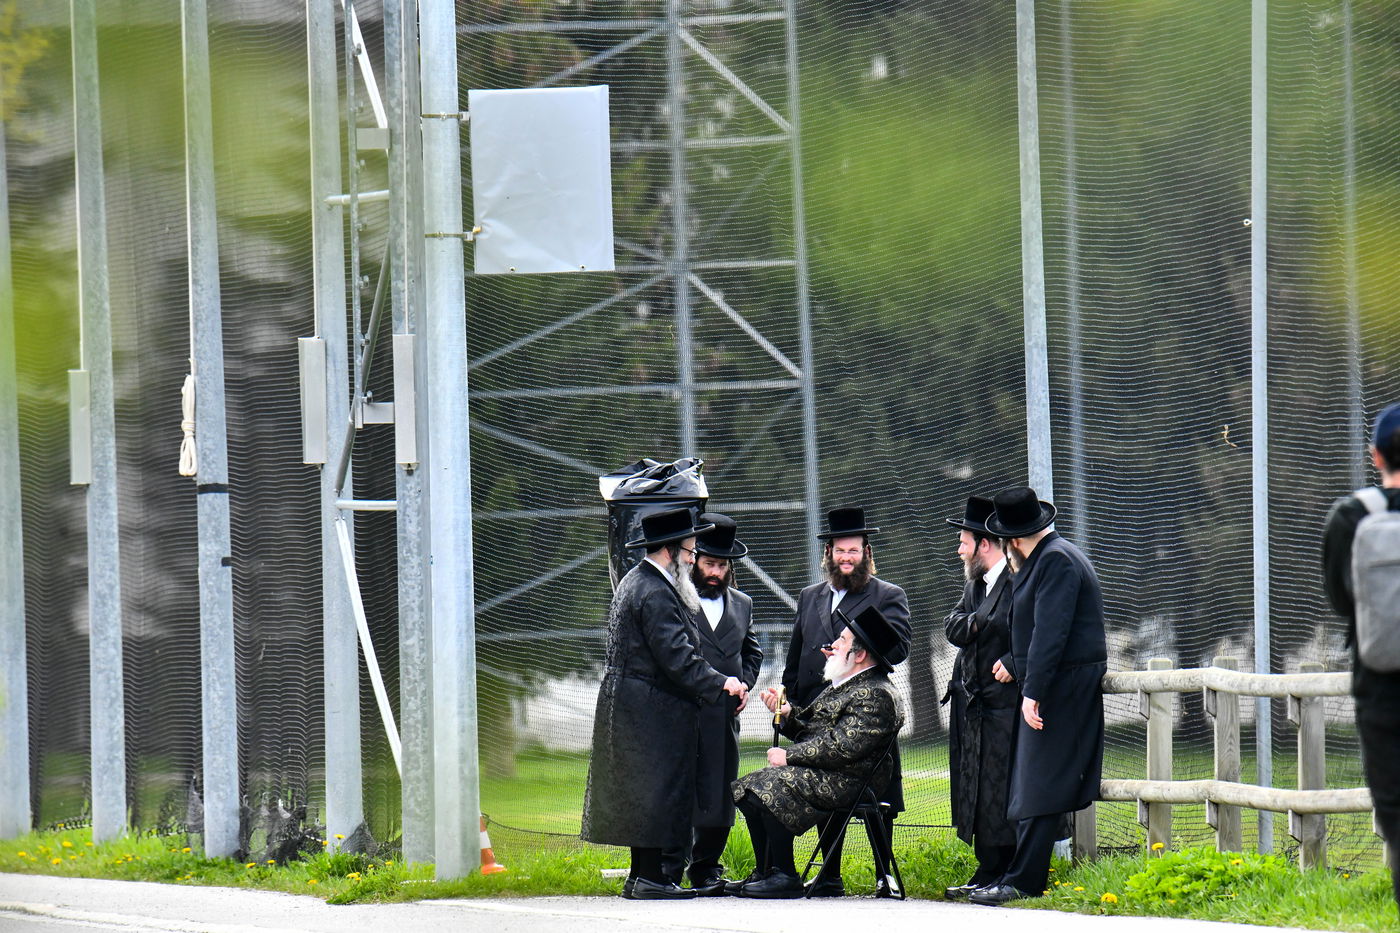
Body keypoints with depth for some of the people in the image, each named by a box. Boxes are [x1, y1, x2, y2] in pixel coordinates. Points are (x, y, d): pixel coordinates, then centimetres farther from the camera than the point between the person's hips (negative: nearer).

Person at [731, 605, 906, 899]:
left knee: (770, 787, -28)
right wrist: (787, 714, 3)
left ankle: (784, 877, -22)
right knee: (746, 787, 4)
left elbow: (842, 747, -23)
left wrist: (789, 755, -18)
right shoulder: (845, 685, 19)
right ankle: (765, 872, 7)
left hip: (847, 782, -11)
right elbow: (814, 732, 21)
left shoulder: (875, 695, -15)